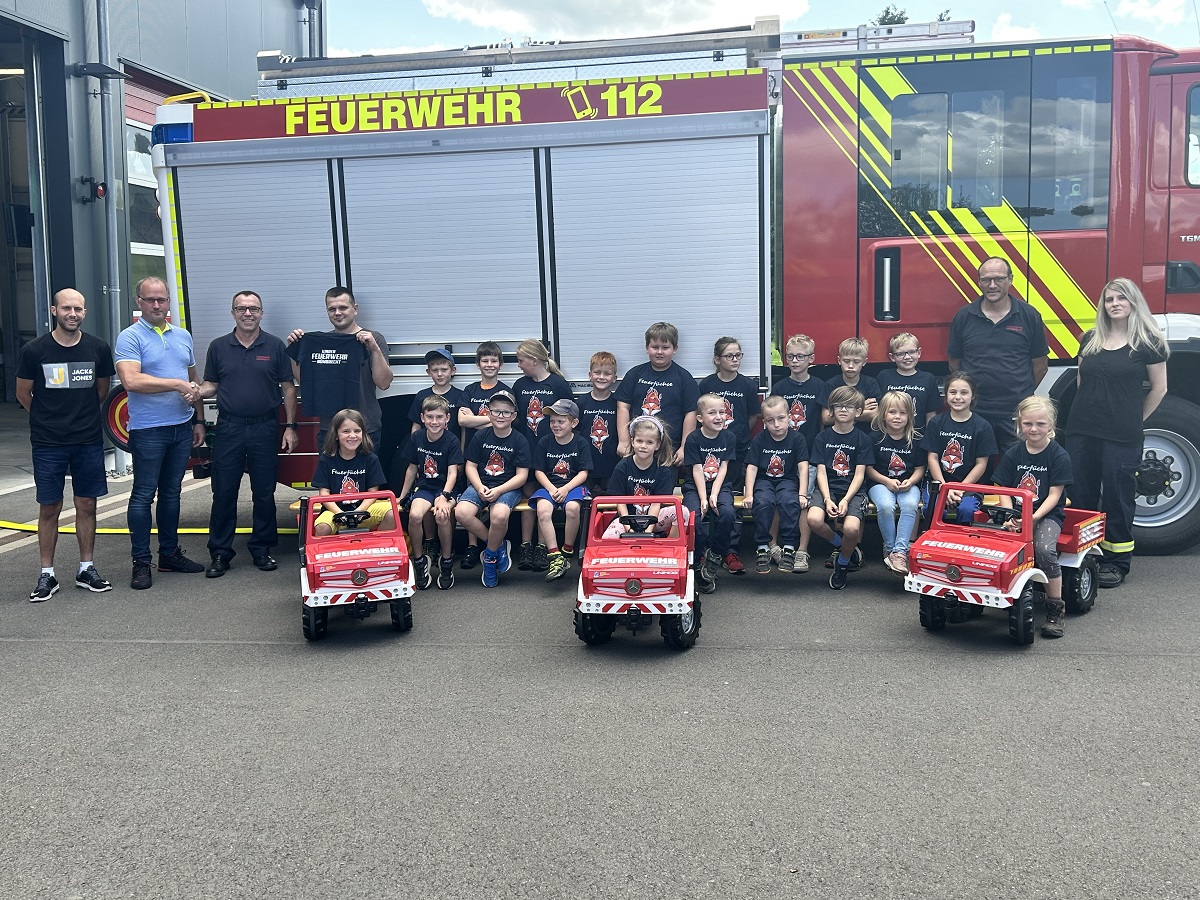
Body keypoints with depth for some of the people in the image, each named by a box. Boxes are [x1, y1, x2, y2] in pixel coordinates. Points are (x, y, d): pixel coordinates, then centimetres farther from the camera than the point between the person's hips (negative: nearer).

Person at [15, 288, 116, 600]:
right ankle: (47, 575, 12)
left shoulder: (98, 348, 0)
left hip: (89, 442, 2)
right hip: (48, 444, -2)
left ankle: (86, 569, 19)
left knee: (87, 505, 8)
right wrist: (50, 419, 12)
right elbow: (23, 393, 6)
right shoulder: (34, 350, -6)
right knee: (49, 508, 3)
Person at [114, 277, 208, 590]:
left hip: (182, 427, 6)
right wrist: (176, 384, -19)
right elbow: (131, 380, -22)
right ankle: (141, 562, 6)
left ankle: (170, 553, 23)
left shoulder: (183, 336, 13)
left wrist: (199, 420, 15)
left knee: (172, 493, 14)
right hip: (148, 430, -6)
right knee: (144, 495, 0)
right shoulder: (130, 337, -7)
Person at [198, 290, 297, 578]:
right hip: (229, 428, 1)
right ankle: (220, 553, 11)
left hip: (265, 428, -1)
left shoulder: (275, 346, 3)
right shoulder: (219, 347, 7)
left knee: (264, 493, 5)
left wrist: (290, 427, -1)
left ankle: (262, 549, 17)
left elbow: (288, 388, 4)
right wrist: (194, 392, -12)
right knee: (223, 493, 2)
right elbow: (210, 385, 11)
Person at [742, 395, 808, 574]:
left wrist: (802, 494, -18)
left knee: (790, 502, -32)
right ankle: (762, 548, -18)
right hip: (764, 480, 0)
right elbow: (752, 467, -5)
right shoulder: (759, 440, -2)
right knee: (762, 503, -31)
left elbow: (803, 467, -9)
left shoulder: (796, 438, -4)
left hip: (787, 480, 0)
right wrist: (748, 495, -15)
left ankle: (789, 548, -18)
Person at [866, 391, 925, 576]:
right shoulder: (875, 438, 0)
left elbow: (920, 469, 7)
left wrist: (910, 481, -14)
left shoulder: (915, 439, 5)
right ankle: (889, 549, -15)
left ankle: (900, 551, -30)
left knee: (910, 505, -33)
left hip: (908, 484, 1)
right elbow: (869, 468, 0)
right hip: (880, 483, -1)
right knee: (885, 506, -34)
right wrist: (887, 481, -14)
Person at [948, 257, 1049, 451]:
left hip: (1016, 414, -1)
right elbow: (954, 363, 10)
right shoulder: (963, 317, 3)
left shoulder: (1029, 316, 1)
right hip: (974, 413, 1)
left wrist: (1022, 394, 9)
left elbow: (1040, 364, 7)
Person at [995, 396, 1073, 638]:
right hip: (1015, 515, 3)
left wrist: (1033, 517, -22)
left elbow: (1054, 495, -7)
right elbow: (1004, 491, 4)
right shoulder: (1012, 454, 7)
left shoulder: (1059, 456, -2)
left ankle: (1055, 609, -15)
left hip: (1047, 514, -3)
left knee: (1044, 549, -31)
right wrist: (1009, 517, -14)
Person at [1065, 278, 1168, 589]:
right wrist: (1094, 408, 15)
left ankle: (1116, 562, 11)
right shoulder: (1090, 339, 10)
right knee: (1080, 494, 7)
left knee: (1117, 497, 2)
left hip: (1121, 436, -4)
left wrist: (1133, 420, 7)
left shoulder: (1148, 342, -2)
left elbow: (1159, 389, 3)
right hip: (1081, 431, 4)